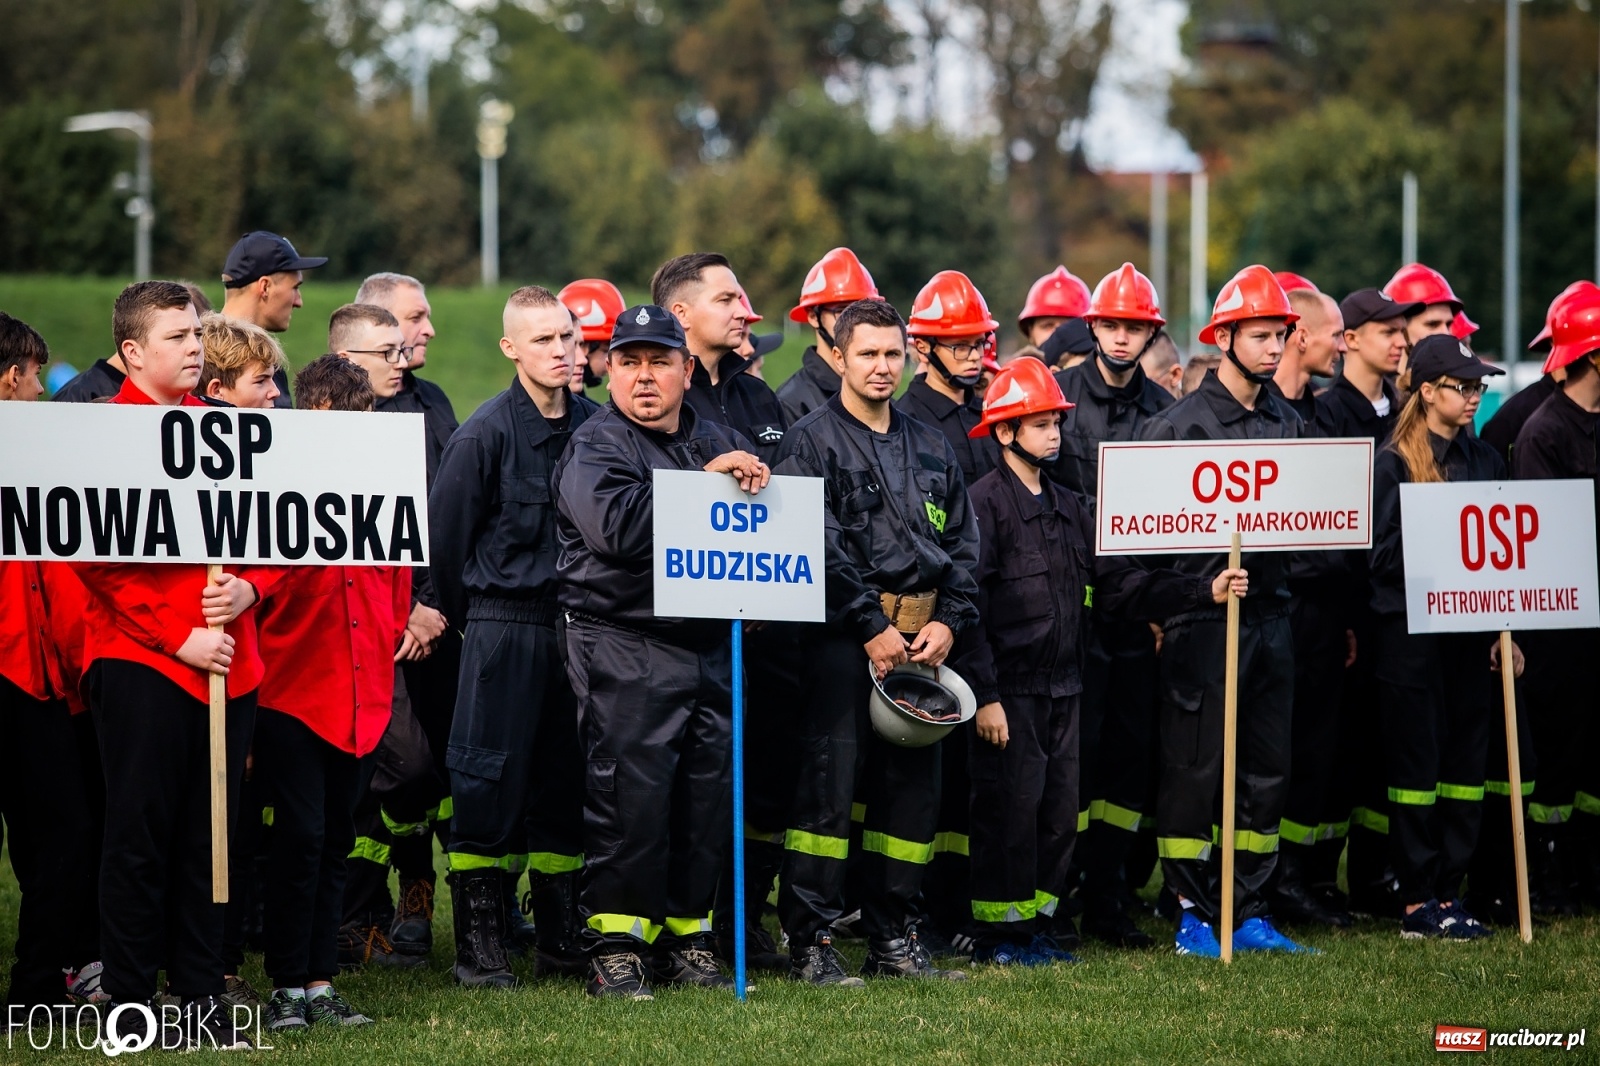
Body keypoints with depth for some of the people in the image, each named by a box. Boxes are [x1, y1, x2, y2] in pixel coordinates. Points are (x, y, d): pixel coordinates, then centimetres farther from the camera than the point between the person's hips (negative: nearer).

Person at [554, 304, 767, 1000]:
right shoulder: (595, 447, -2)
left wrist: (758, 487, -7)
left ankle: (685, 937, 15)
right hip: (625, 649, -6)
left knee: (707, 796, 6)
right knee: (630, 795, -9)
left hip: (710, 647, 6)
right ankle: (615, 946, -3)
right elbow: (618, 526, -20)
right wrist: (704, 483, -16)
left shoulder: (719, 442, 18)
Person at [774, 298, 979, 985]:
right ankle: (809, 943, -6)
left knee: (913, 786, 8)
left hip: (922, 638, 6)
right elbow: (820, 548, -11)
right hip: (844, 637, -6)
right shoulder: (812, 440, -2)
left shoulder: (931, 449, 17)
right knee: (829, 783, -9)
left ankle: (894, 939, 16)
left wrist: (948, 621, -1)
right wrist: (873, 628, -15)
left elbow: (963, 544, 15)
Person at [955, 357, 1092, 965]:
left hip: (1063, 687, 7)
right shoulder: (985, 502, -9)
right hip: (1011, 687, -7)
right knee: (1011, 808, -4)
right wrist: (984, 695, -17)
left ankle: (1039, 922, 17)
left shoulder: (1067, 507, 14)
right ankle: (998, 933, 5)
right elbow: (969, 604, -13)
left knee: (1060, 811, 8)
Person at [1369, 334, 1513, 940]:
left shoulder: (1483, 461, 12)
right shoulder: (1393, 464, -4)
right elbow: (1386, 553, -8)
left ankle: (1449, 892, 12)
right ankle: (1417, 902, 2)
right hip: (1411, 633, -5)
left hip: (1468, 631, 6)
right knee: (1417, 761, -2)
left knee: (1466, 761, 5)